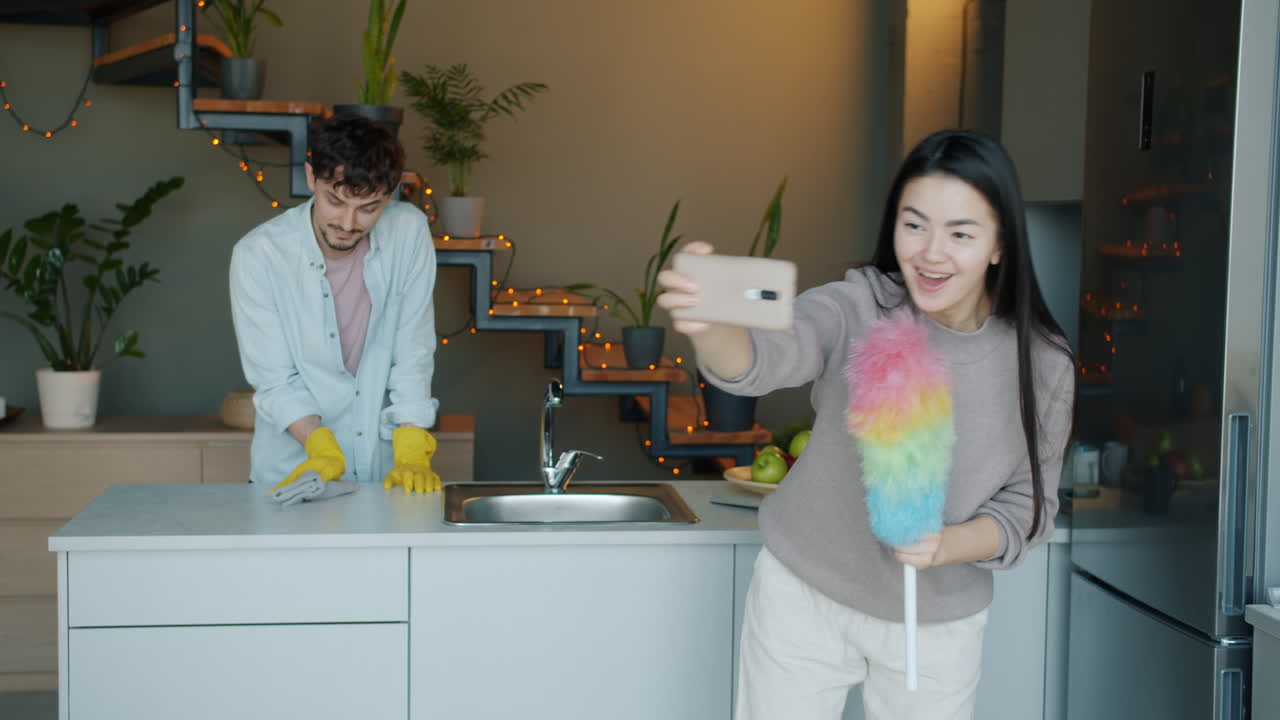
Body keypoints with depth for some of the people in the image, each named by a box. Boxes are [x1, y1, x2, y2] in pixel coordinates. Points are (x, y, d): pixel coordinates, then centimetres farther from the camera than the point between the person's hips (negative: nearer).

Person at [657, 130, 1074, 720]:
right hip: (805, 593, -1)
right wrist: (710, 326, -62)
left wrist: (946, 545, -26)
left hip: (941, 621, 2)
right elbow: (762, 356, -39)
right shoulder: (858, 309, -21)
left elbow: (1030, 506, -6)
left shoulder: (1042, 365, -14)